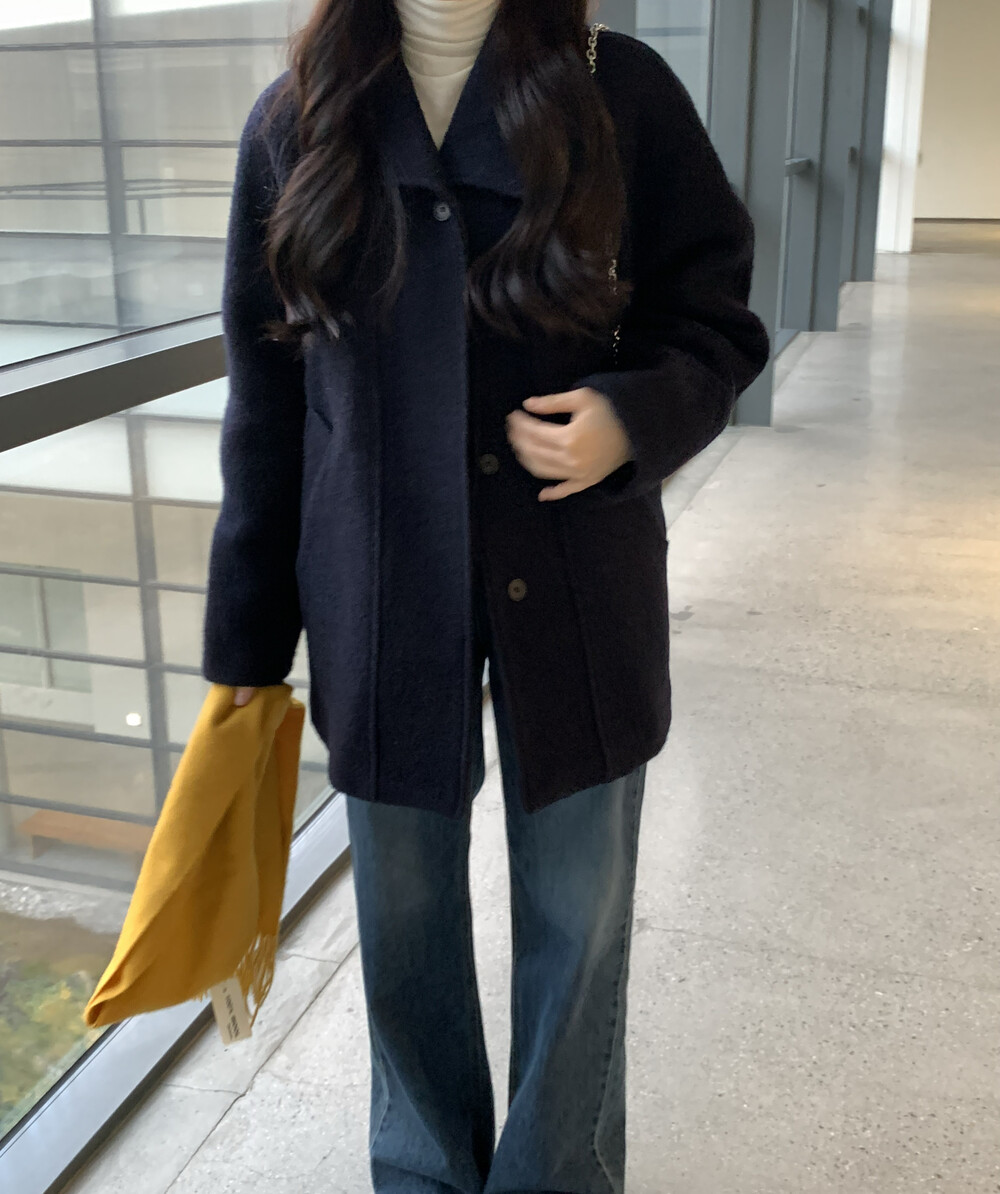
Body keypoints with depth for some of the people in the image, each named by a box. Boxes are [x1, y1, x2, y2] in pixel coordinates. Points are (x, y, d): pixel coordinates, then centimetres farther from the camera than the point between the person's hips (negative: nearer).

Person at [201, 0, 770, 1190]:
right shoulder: (293, 122, 1)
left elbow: (715, 321, 2)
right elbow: (265, 401, 4)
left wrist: (635, 418, -21)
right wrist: (246, 639, 7)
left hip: (577, 591, -1)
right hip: (379, 598, 2)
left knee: (578, 922, 13)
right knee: (405, 920, 16)